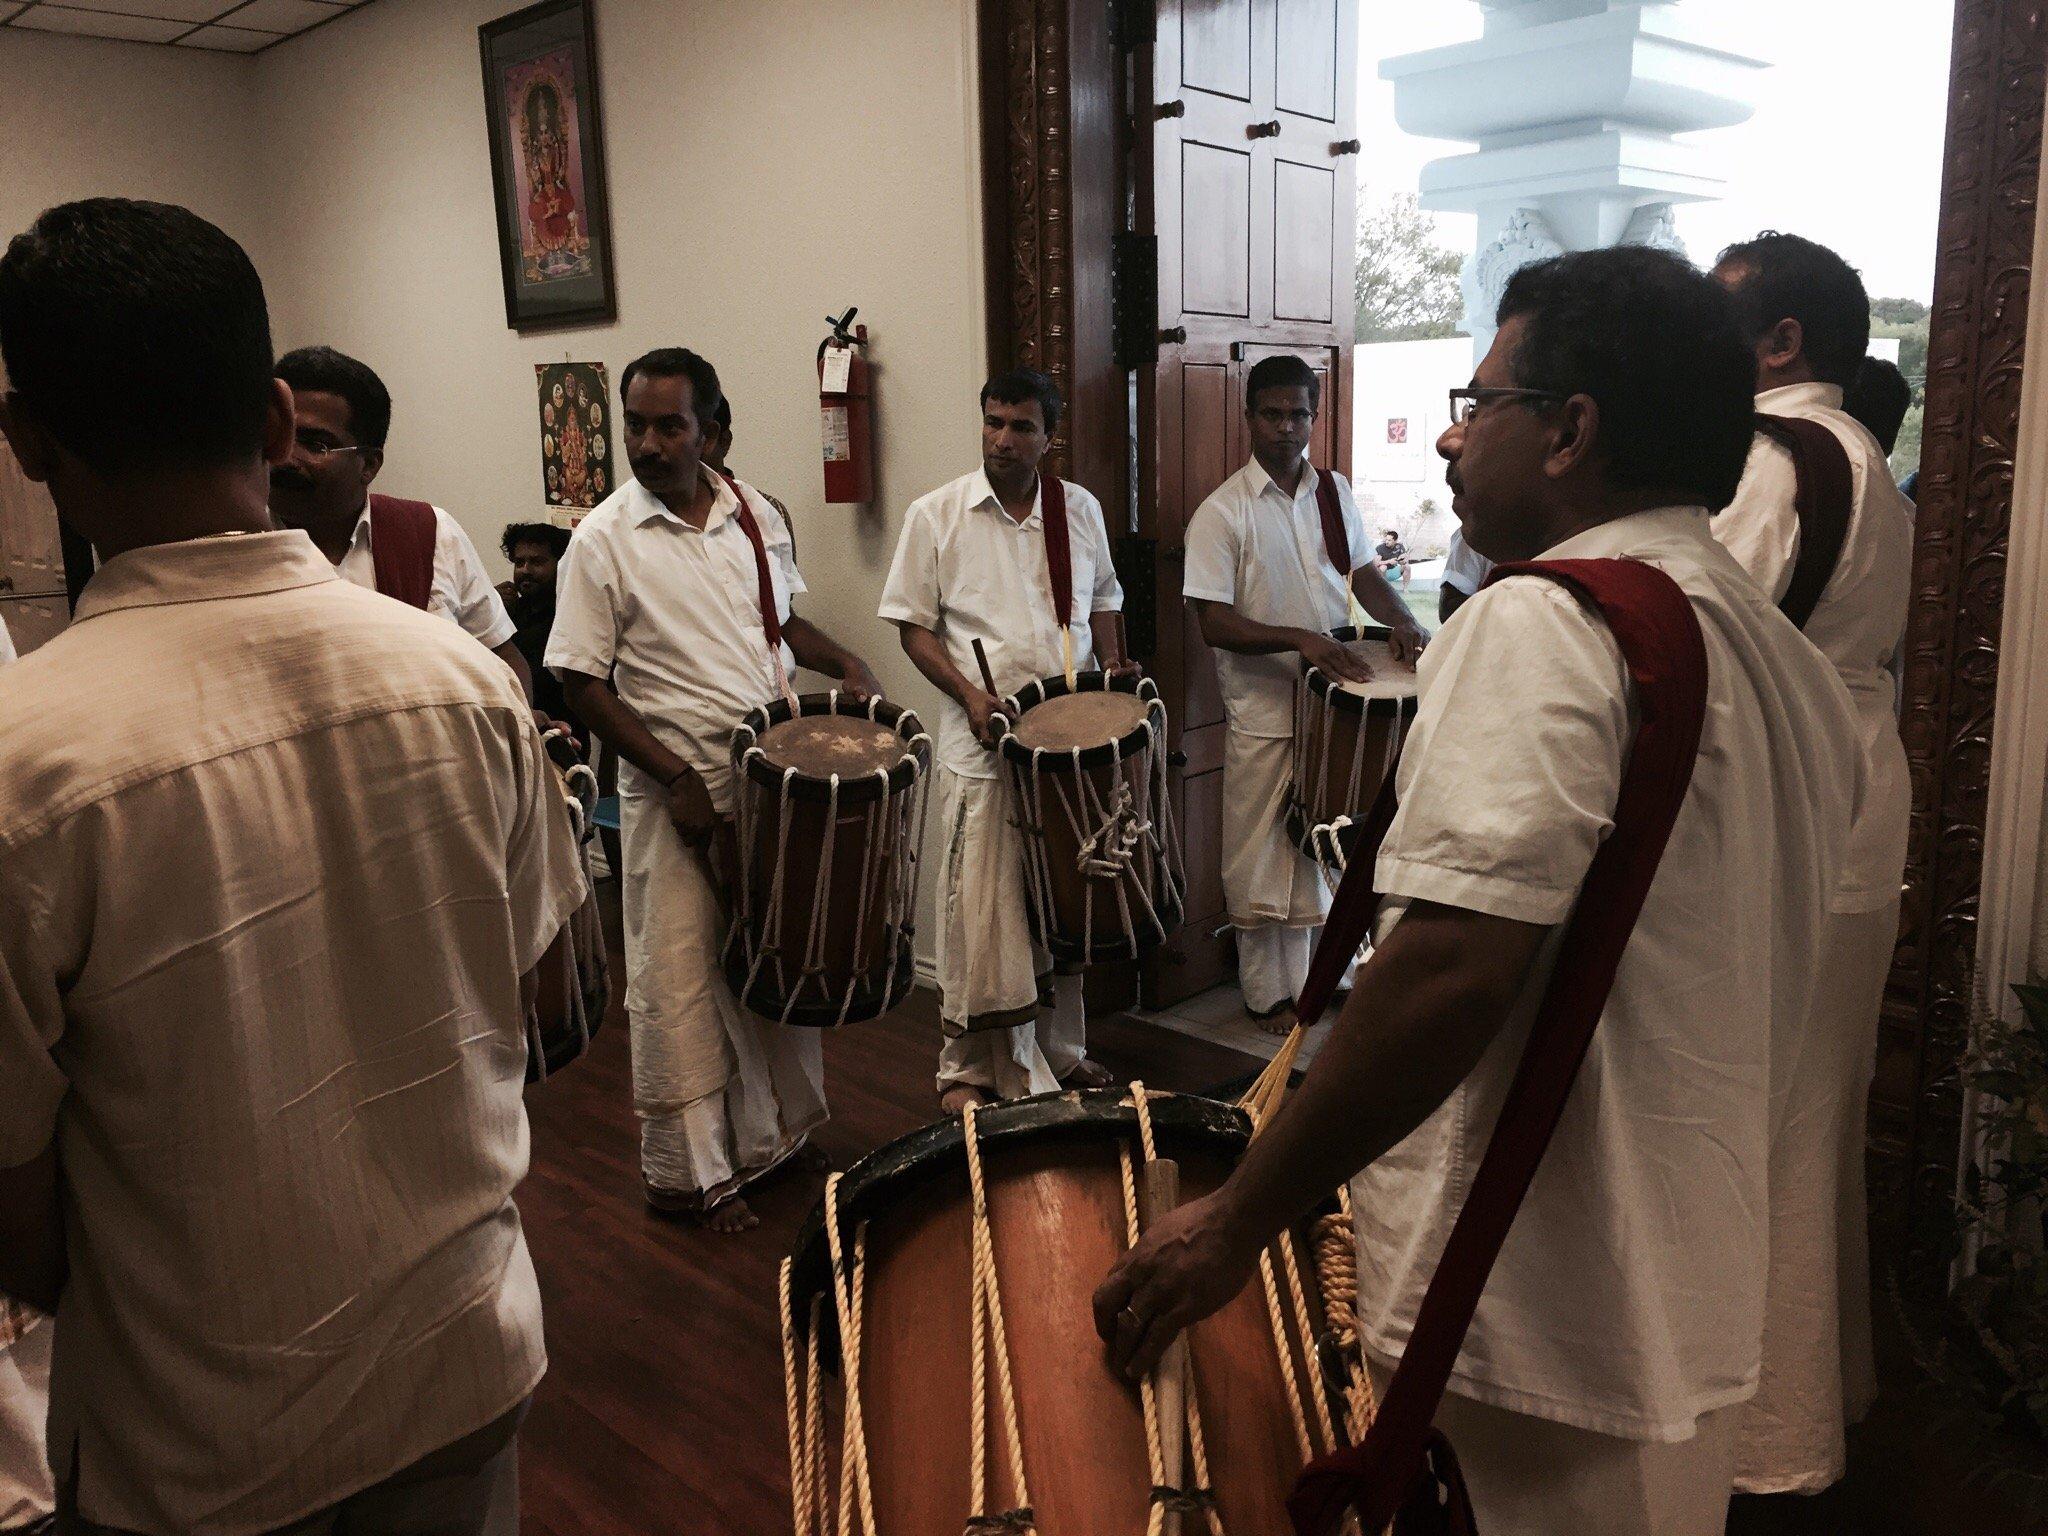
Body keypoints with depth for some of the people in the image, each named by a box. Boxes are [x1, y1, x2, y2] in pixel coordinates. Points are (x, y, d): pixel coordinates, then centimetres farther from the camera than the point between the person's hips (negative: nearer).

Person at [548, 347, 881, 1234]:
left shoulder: (755, 516, 4)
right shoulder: (604, 541, -10)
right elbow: (582, 683, -10)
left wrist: (846, 666, 0)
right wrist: (676, 778, -17)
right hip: (674, 786, -5)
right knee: (679, 980, 2)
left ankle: (777, 1134, 33)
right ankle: (685, 1172, 18)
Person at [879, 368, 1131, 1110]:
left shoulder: (1080, 509, 8)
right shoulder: (936, 515, -3)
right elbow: (913, 625, -2)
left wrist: (1112, 668, 1)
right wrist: (969, 693, -15)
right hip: (981, 743, -4)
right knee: (979, 909, -1)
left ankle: (1060, 1050, 30)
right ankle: (968, 1067, 15)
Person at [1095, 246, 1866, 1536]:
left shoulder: (1542, 621, -19)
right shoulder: (1791, 660, 10)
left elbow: (1450, 971, -28)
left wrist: (1239, 1220, -20)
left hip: (1560, 1318, -9)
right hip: (1707, 1288, 9)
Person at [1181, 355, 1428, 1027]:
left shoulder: (1335, 490, 7)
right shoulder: (1222, 512, -10)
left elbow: (1363, 571, 16)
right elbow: (1213, 621, -15)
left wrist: (1401, 620, -4)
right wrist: (1300, 639, -26)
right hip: (1265, 713, -5)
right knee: (1263, 858, 5)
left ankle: (1322, 972, 30)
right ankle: (1268, 992, 20)